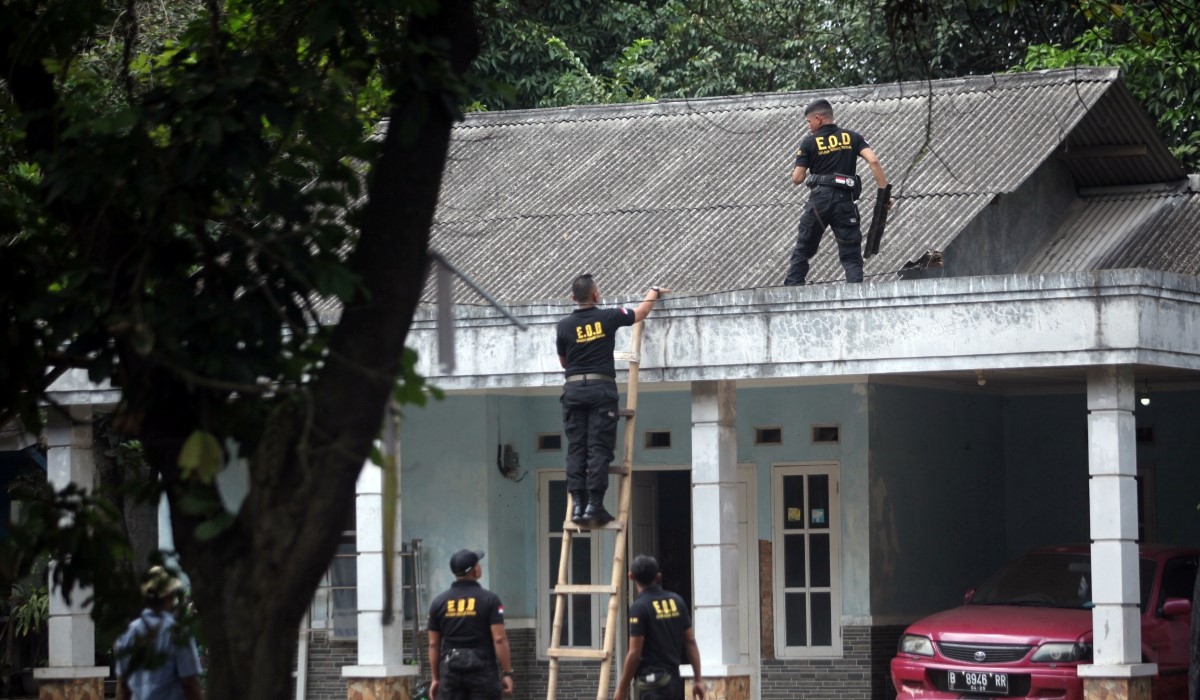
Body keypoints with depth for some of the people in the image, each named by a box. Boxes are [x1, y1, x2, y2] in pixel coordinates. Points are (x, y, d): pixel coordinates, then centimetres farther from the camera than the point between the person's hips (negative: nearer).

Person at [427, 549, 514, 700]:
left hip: (451, 671, 3)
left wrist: (435, 678, 14)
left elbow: (433, 644, 7)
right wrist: (507, 673, -4)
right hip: (481, 670, -3)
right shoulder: (489, 599, -5)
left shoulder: (439, 602, 5)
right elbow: (499, 639, -10)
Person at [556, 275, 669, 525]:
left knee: (576, 448, 2)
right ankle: (594, 504, -12)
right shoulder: (608, 317, 0)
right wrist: (654, 292, 39)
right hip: (601, 387, -2)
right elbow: (641, 312, 19)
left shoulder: (565, 326, 4)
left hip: (573, 388, 2)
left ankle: (577, 504, -4)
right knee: (598, 448, -4)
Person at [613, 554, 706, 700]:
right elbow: (691, 642, 8)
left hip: (652, 681, -7)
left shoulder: (639, 607, -12)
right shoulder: (677, 602, 8)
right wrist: (698, 679, 12)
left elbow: (634, 653, -14)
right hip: (675, 681, 7)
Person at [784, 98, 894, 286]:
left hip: (819, 200, -1)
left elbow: (797, 179, 3)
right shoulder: (852, 138, 9)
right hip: (845, 200, 1)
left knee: (803, 250, 12)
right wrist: (884, 191, -4)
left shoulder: (810, 142, 3)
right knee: (851, 255, 3)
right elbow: (873, 161, -5)